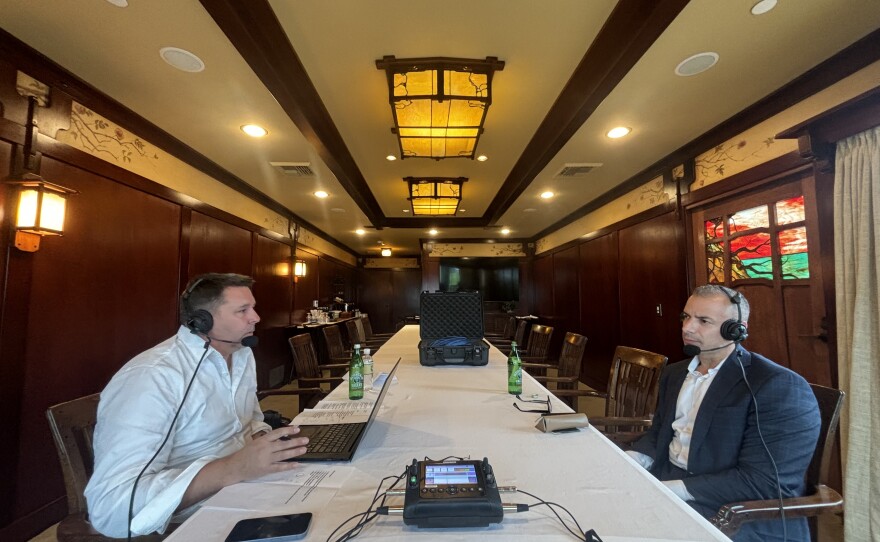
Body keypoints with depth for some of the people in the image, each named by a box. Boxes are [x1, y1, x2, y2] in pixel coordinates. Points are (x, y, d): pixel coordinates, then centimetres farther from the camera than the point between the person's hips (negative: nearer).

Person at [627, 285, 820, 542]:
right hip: (665, 482, 7)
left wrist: (671, 489, -25)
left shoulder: (779, 386, -15)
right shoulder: (674, 373, 9)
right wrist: (629, 462, -6)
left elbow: (763, 482, -20)